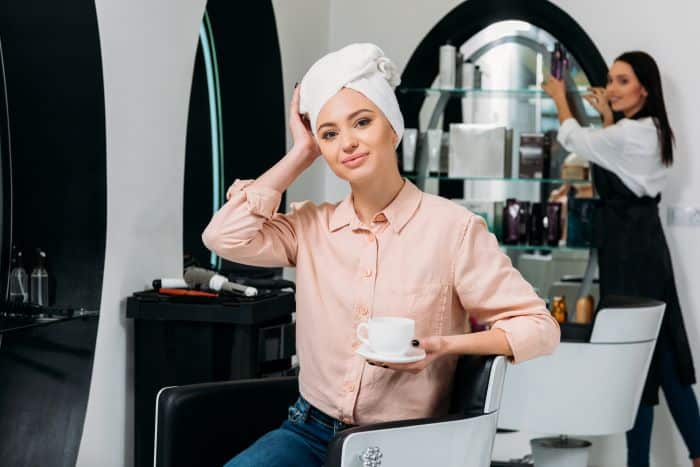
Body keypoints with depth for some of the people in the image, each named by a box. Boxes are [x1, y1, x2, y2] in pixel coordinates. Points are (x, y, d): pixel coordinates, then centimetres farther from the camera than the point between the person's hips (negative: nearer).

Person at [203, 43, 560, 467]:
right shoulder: (312, 225, 6)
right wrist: (300, 155, 0)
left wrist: (445, 345, -23)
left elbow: (539, 327, -6)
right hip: (311, 432, 4)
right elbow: (225, 236, -9)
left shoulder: (453, 227, -6)